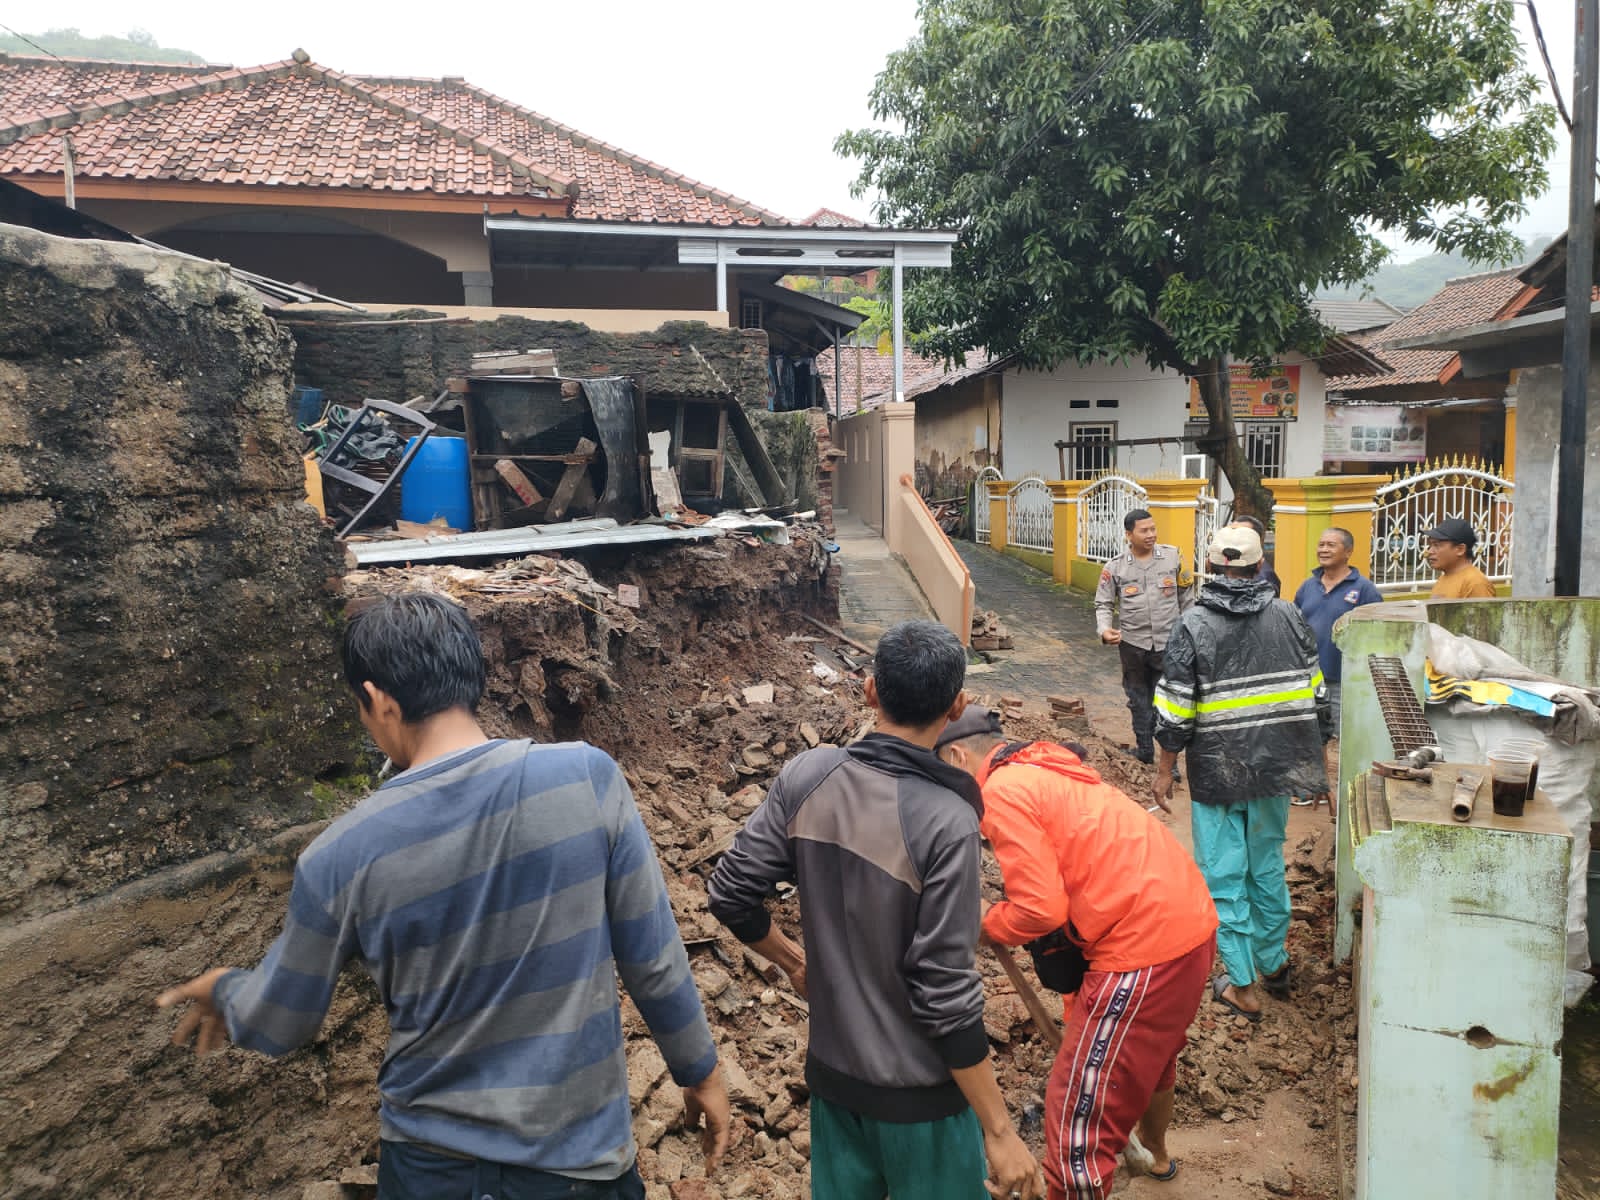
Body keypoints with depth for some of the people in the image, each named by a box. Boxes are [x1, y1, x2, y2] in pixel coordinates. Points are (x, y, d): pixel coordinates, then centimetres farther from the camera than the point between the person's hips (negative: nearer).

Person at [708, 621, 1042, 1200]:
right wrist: (999, 1130, -13)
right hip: (917, 1091, -4)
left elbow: (731, 894, -4)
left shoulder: (807, 776, -12)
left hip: (831, 1070, 5)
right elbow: (945, 993, -24)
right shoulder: (946, 820, -26)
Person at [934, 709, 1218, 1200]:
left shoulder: (1003, 793, -15)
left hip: (1146, 946, -11)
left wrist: (984, 924, 0)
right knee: (1151, 1052, 36)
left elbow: (1040, 910, -18)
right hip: (1191, 920, 11)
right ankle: (1154, 1154, 61)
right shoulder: (1046, 766, 14)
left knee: (1077, 1110, 0)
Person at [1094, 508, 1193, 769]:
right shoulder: (1115, 567, -4)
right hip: (1133, 643, 1)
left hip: (1168, 642, -1)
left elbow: (1186, 596, 6)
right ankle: (1144, 749, 30)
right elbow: (1103, 604, 1)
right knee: (1139, 699, 15)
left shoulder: (1173, 557, -3)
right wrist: (1105, 630, -17)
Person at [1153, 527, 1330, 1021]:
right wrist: (1316, 762, 16)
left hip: (1217, 774, -4)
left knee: (1225, 877, 7)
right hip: (1276, 769, 4)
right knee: (1267, 866, 21)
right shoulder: (1290, 617, 0)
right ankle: (1274, 965, 34)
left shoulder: (1193, 626, -11)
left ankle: (1243, 986, 14)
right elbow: (1315, 695, 6)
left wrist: (1165, 771, 0)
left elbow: (1175, 712, -11)